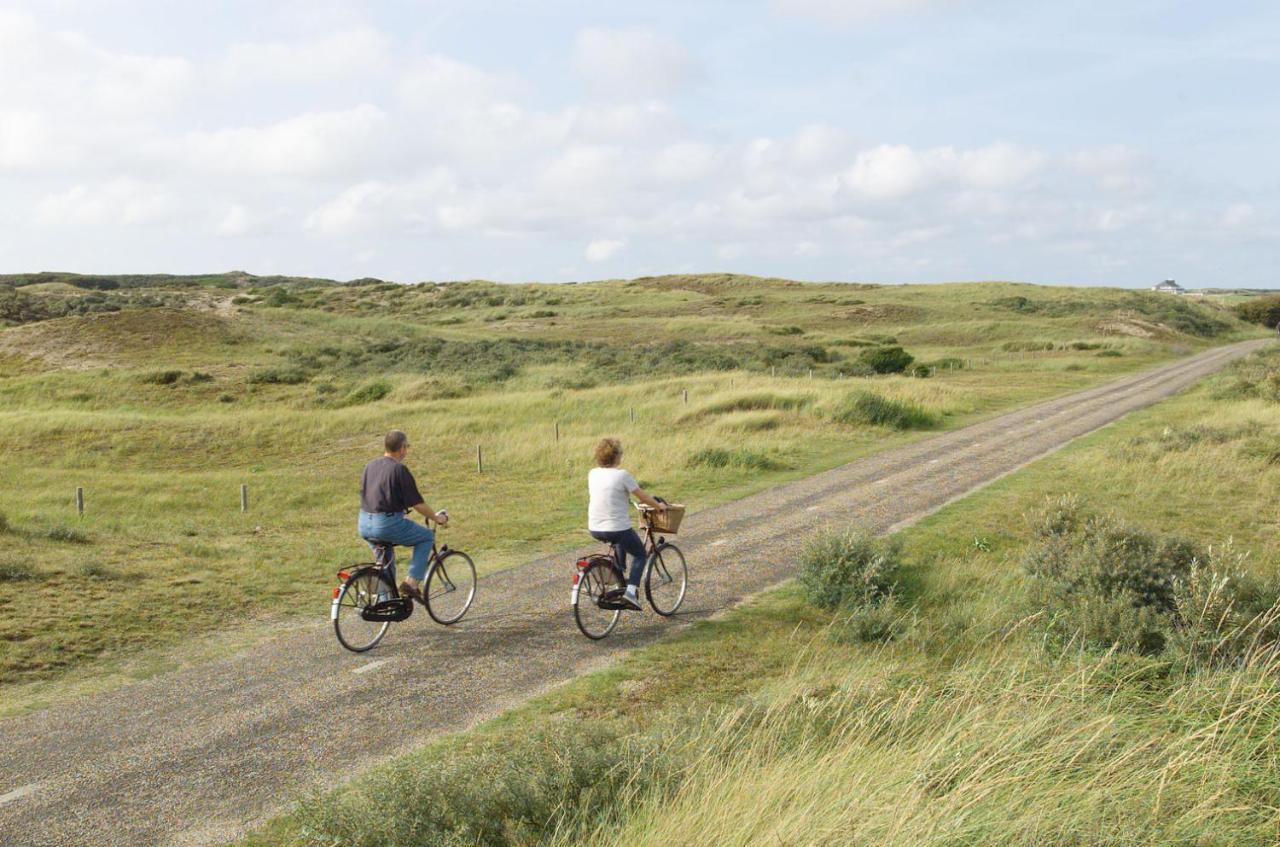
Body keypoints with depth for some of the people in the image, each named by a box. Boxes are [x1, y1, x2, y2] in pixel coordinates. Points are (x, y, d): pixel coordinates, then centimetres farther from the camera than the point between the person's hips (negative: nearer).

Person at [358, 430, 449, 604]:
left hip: (364, 525, 8)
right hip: (388, 524, -8)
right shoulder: (399, 469, -10)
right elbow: (417, 504, -9)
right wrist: (437, 518, 7)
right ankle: (412, 581, 2)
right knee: (427, 537, 12)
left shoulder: (370, 465, 12)